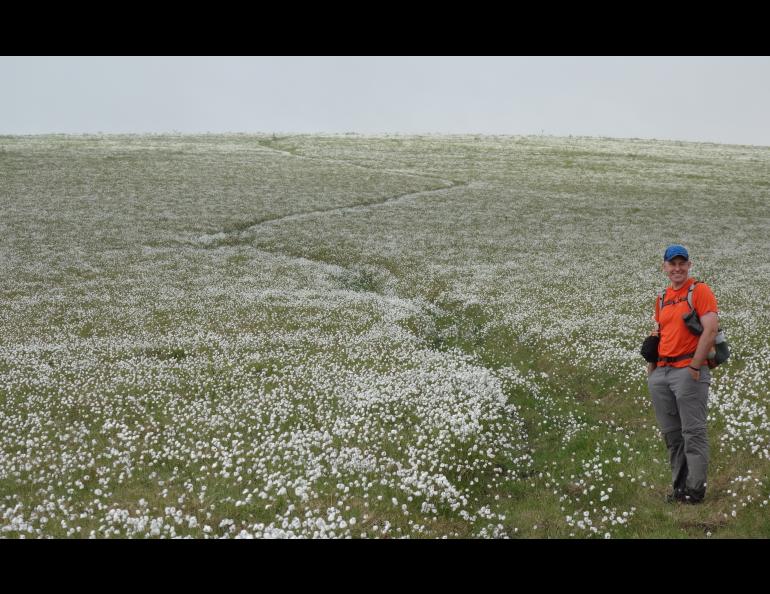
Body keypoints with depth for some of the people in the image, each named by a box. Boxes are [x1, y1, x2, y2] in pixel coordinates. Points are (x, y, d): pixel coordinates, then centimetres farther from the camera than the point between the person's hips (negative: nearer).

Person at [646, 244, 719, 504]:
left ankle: (695, 490, -3)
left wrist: (695, 367, -16)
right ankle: (679, 487, 17)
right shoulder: (661, 299, 17)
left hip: (689, 372, -7)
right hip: (661, 373, 7)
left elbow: (710, 330, -13)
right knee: (671, 434, 10)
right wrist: (651, 367, 10)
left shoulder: (700, 290, -4)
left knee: (693, 433, -7)